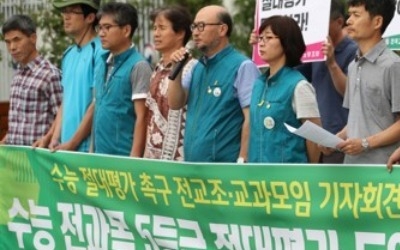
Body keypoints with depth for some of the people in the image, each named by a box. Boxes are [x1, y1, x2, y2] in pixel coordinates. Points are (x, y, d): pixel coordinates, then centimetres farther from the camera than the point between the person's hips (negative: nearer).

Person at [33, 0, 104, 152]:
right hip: (66, 146, 7)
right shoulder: (68, 54, 15)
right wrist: (55, 139, 8)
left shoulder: (99, 52, -10)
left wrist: (73, 143, -13)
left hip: (88, 147, -7)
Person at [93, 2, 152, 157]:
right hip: (100, 153, 7)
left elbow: (141, 117, -12)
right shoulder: (102, 65, 12)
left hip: (124, 155, -7)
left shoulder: (138, 66, -9)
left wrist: (134, 157, -17)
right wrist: (92, 149, 14)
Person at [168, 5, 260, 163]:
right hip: (192, 164, 8)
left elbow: (251, 118, -15)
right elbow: (175, 103, 14)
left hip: (225, 167, -7)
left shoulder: (242, 66, -10)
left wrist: (242, 161, -19)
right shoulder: (198, 67, 15)